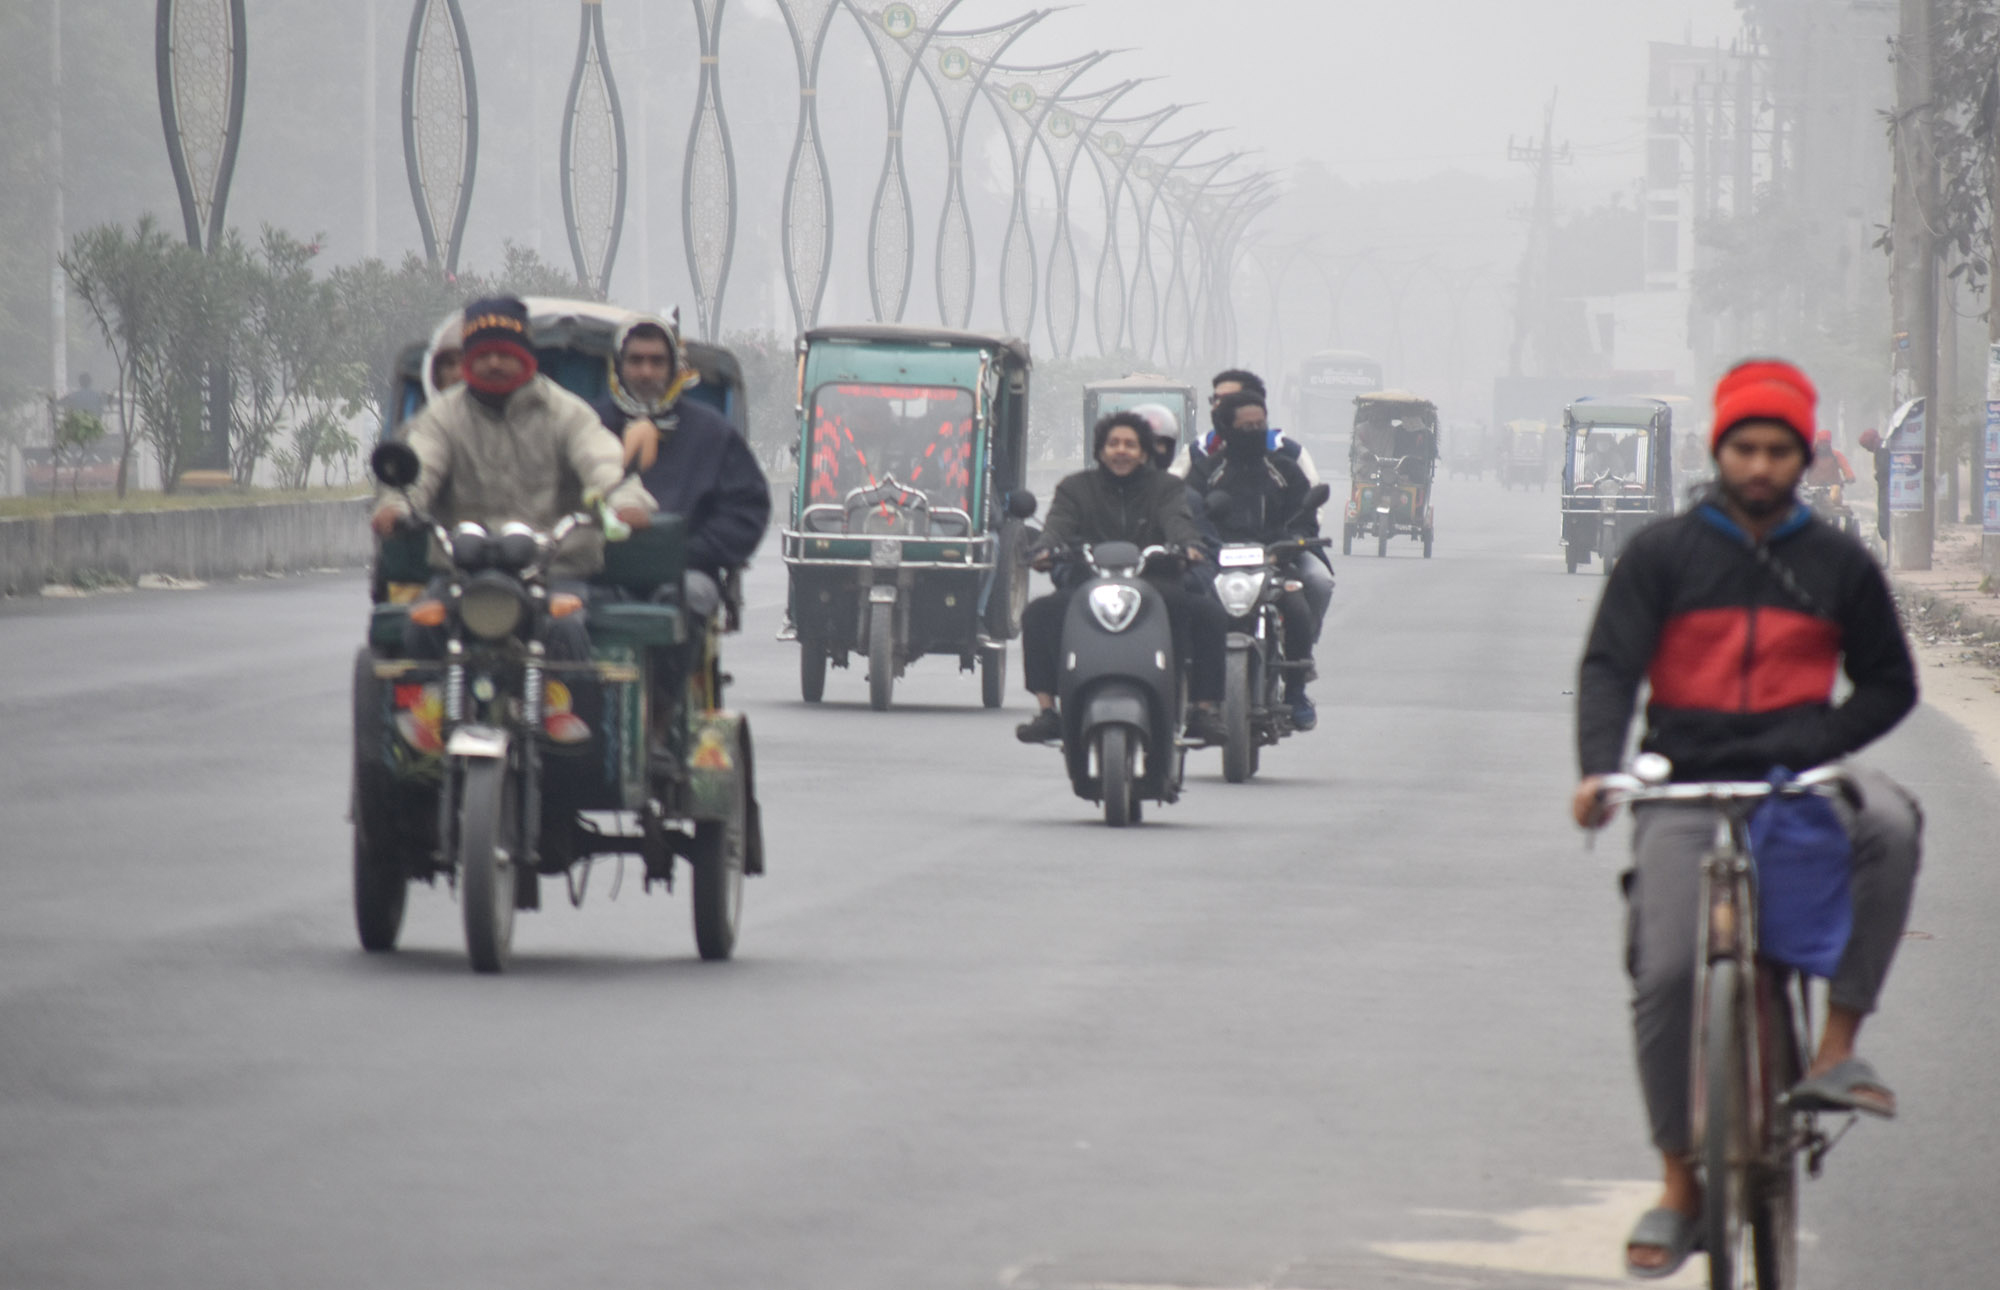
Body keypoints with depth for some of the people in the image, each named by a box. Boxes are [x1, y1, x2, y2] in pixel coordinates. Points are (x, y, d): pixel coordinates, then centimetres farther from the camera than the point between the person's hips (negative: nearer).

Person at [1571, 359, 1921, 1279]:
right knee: (1666, 976, -15)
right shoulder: (1662, 555, 5)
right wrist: (1600, 770, -22)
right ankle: (1679, 1186, 2)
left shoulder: (1838, 565, 10)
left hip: (1797, 783, 1)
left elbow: (1889, 683, 14)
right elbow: (1609, 668, -3)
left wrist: (1813, 746, -5)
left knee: (1888, 823, -33)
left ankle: (1836, 1048, -26)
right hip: (1686, 789, -1)